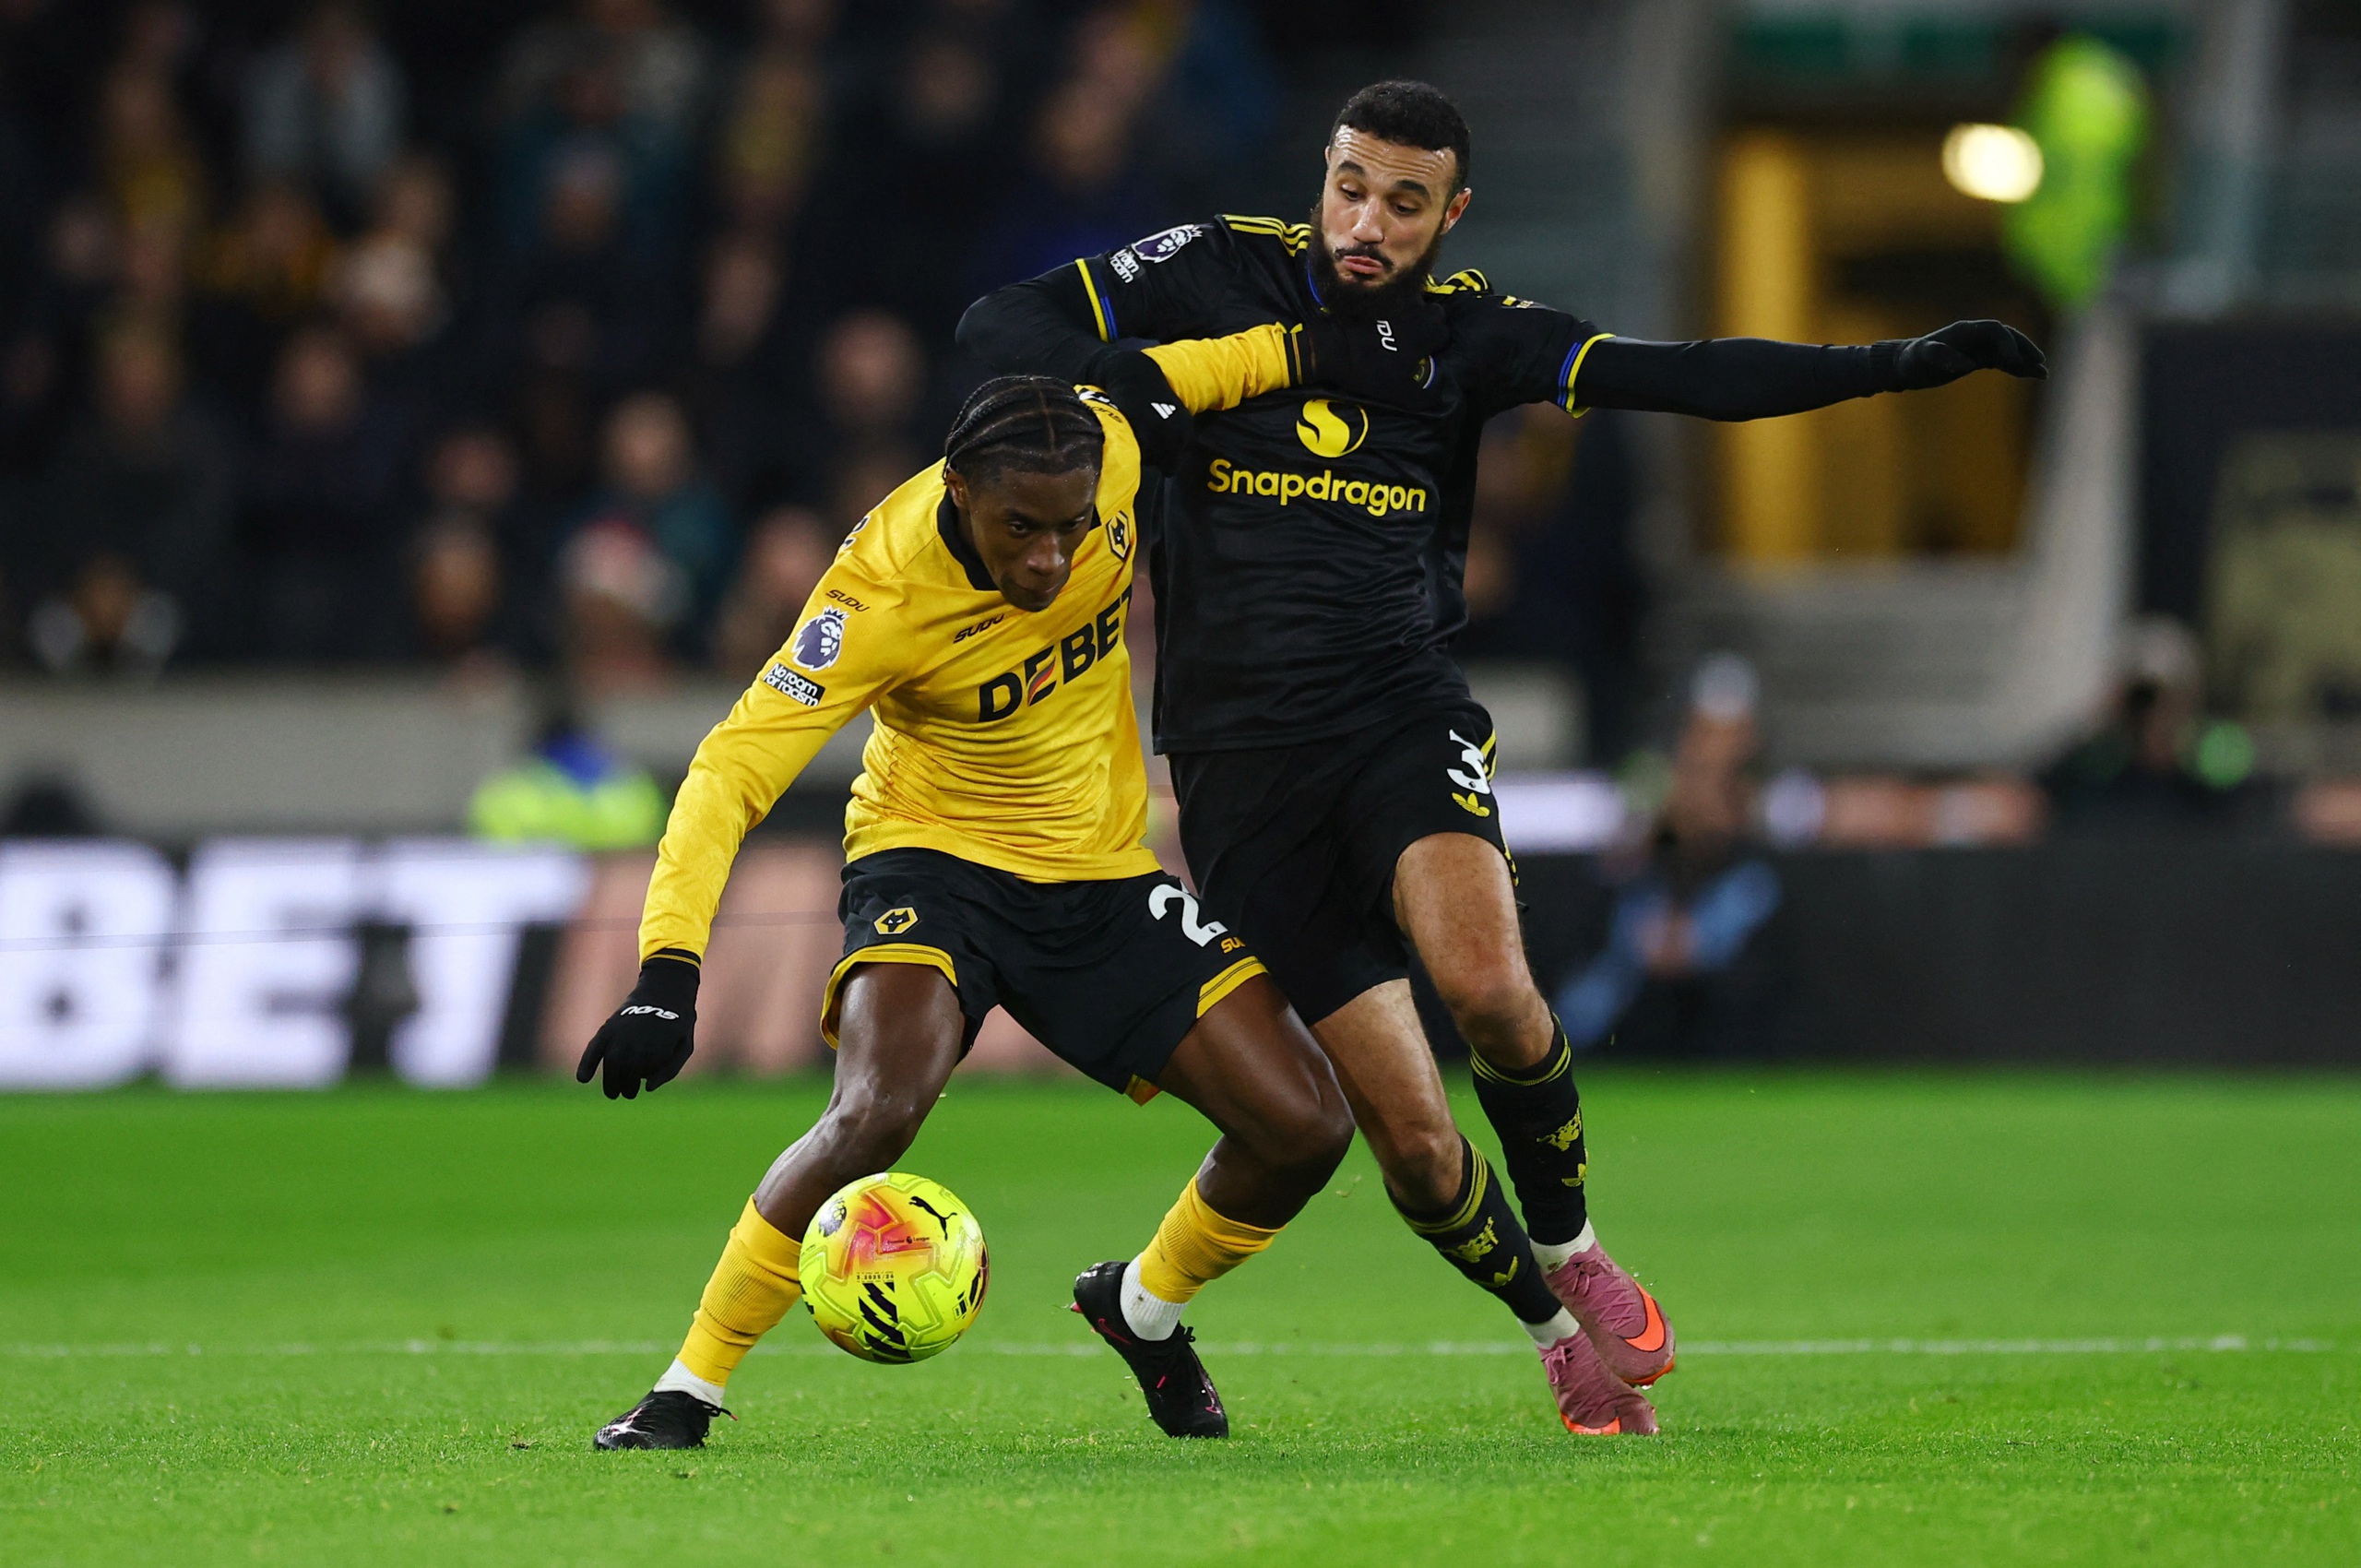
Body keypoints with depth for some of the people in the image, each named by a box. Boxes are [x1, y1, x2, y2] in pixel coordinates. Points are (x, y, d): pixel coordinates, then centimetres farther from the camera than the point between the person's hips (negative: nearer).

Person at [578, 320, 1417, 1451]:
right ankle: (687, 1389, -17)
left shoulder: (1106, 453, -18)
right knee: (879, 1109, -33)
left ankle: (1142, 1307, 25)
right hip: (935, 852, -5)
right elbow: (731, 771, -32)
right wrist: (667, 975, -42)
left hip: (1102, 872, 5)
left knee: (1304, 1128, -6)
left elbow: (1159, 375, 7)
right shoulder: (883, 594, -29)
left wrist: (1312, 353, 10)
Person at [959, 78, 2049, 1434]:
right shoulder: (1214, 274, 4)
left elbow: (1677, 378, -4)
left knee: (1486, 982, -30)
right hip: (1241, 753, 0)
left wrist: (1895, 365, -15)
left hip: (1402, 706, 0)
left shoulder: (1467, 330, 5)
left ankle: (1571, 1249, -2)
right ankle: (1557, 1330, 20)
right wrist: (1108, 381, -19)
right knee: (1407, 1131, -6)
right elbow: (998, 327, 3)